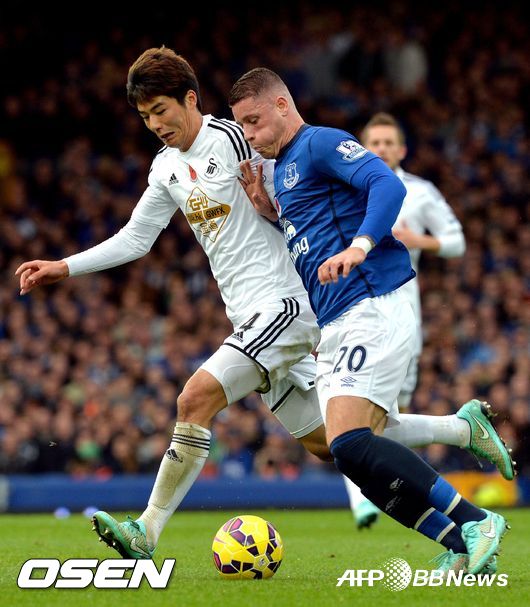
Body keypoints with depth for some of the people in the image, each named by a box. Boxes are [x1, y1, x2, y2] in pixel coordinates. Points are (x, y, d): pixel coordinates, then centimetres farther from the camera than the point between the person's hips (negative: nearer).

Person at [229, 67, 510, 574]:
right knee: (357, 456, 0)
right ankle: (465, 547, 2)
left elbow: (387, 185, -19)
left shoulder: (320, 144, -4)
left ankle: (474, 523, -16)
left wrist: (359, 245, -35)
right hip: (335, 329, 10)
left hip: (372, 309, -10)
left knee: (351, 445, -22)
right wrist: (263, 204, 15)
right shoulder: (282, 170, 25)